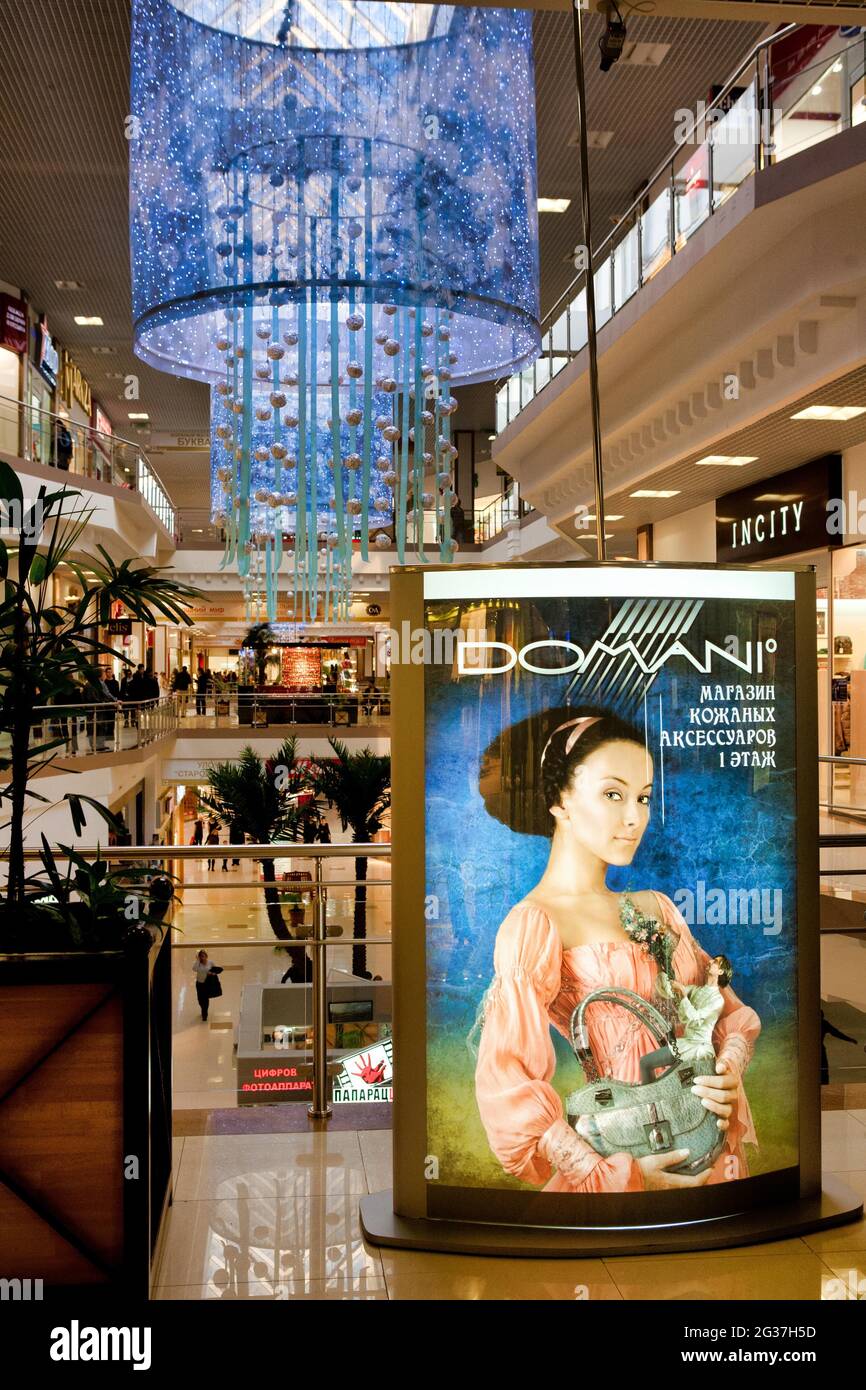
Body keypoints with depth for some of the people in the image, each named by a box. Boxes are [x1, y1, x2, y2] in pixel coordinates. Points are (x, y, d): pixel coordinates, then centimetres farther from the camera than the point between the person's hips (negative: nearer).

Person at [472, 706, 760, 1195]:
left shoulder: (655, 907, 3)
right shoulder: (533, 925, -18)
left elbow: (728, 1008, 9)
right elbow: (508, 1089, -22)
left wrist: (730, 1072, -11)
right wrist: (616, 1177, -19)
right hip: (630, 1156, -7)